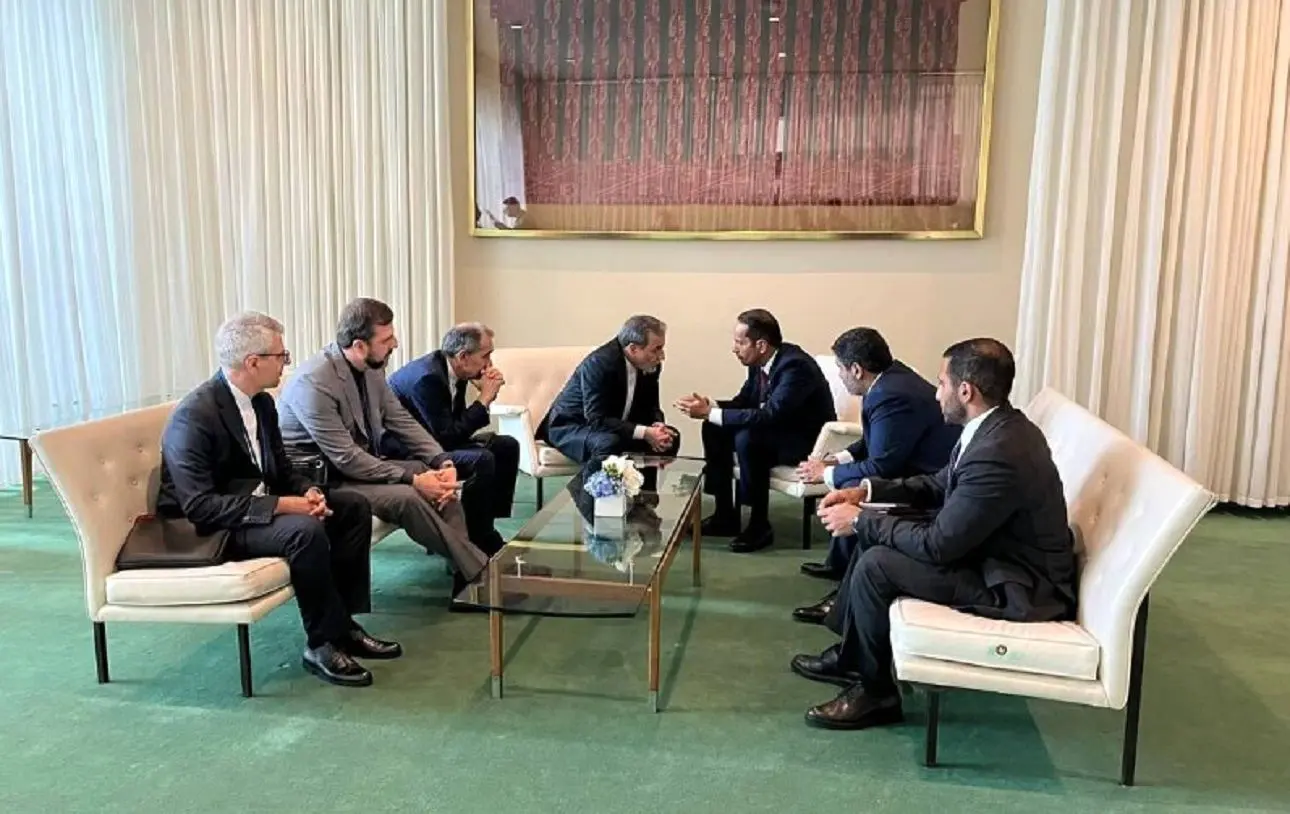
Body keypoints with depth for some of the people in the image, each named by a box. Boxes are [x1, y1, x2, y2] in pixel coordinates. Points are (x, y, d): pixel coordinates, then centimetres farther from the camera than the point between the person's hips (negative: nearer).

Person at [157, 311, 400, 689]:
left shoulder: (262, 402, 4)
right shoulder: (195, 416, -23)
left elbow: (281, 471, 12)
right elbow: (200, 506, -28)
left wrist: (309, 492, -11)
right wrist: (280, 505, -30)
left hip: (259, 506, 9)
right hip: (205, 529, -9)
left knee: (354, 507, -1)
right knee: (305, 530, -32)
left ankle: (342, 624, 1)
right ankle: (323, 644, -15)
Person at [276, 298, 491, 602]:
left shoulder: (371, 369, 0)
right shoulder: (314, 383, -25)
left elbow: (402, 421, 3)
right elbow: (346, 459, -27)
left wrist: (443, 461, -13)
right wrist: (412, 479, -27)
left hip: (361, 465, 9)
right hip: (322, 480, -8)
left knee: (439, 477, -6)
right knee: (405, 497, -27)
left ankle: (464, 573, -7)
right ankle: (479, 570, -15)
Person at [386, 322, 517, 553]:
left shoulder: (450, 369, 0)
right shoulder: (427, 377, -27)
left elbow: (460, 424, 6)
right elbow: (447, 437, -27)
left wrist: (487, 394, -9)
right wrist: (484, 398, -20)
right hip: (402, 452, -10)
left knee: (507, 447, 5)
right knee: (481, 460, -28)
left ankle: (486, 531, 9)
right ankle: (476, 541, -13)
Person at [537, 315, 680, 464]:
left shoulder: (651, 366, -6)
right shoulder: (599, 363, -28)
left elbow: (650, 407, 5)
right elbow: (597, 420, -31)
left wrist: (657, 426, -19)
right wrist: (644, 432, -36)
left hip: (616, 426, 7)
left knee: (671, 437, -7)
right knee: (609, 443, -37)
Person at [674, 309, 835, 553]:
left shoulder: (795, 366, -28)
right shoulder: (760, 362, -2)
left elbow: (769, 415, -36)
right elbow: (743, 402, 7)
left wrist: (710, 413, -34)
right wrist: (709, 406, -14)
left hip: (809, 440, -9)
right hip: (777, 428, 9)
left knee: (748, 438, -32)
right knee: (714, 429, -3)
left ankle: (760, 525, -18)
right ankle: (725, 515, 2)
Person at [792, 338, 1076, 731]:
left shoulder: (997, 454, -31)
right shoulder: (995, 427, 0)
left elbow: (938, 545, -26)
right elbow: (940, 485, 14)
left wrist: (860, 519, -15)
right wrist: (867, 490, 3)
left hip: (1016, 584, -10)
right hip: (994, 550, 10)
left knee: (876, 565, -17)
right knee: (873, 535, 9)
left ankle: (875, 691, 3)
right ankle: (849, 654, 22)